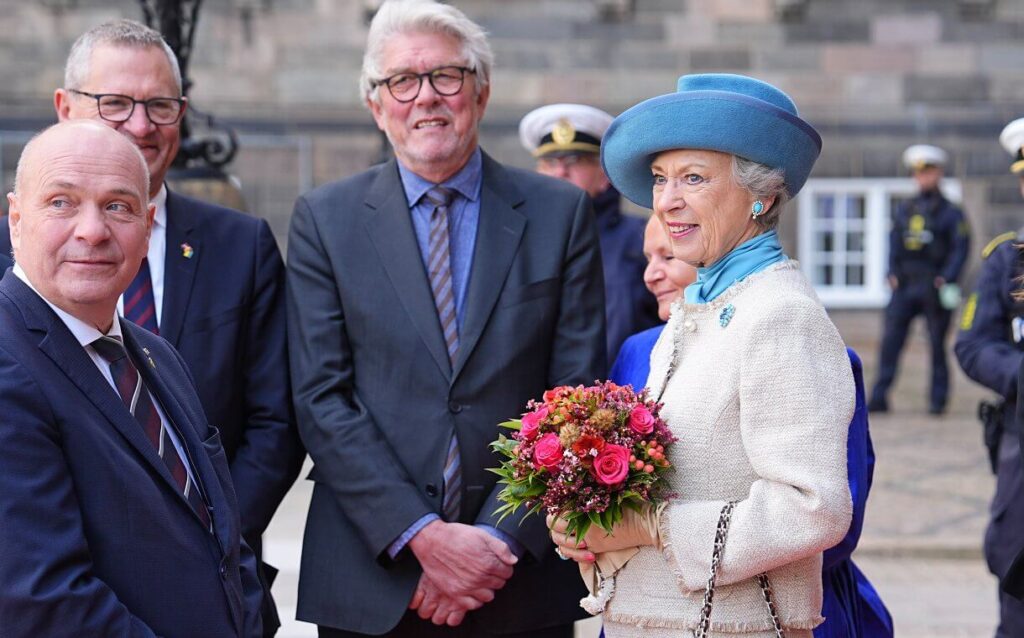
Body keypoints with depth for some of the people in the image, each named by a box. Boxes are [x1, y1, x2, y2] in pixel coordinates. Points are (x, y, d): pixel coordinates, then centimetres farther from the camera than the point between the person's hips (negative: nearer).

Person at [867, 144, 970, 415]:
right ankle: (879, 397, -3)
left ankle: (938, 400, 10)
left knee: (937, 345, 2)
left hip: (934, 288, -3)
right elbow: (894, 243, 13)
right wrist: (893, 274, -1)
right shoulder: (904, 210, 14)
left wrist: (947, 278, -14)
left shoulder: (950, 212, 3)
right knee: (891, 341, -4)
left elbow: (961, 248, -2)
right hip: (905, 286, 3)